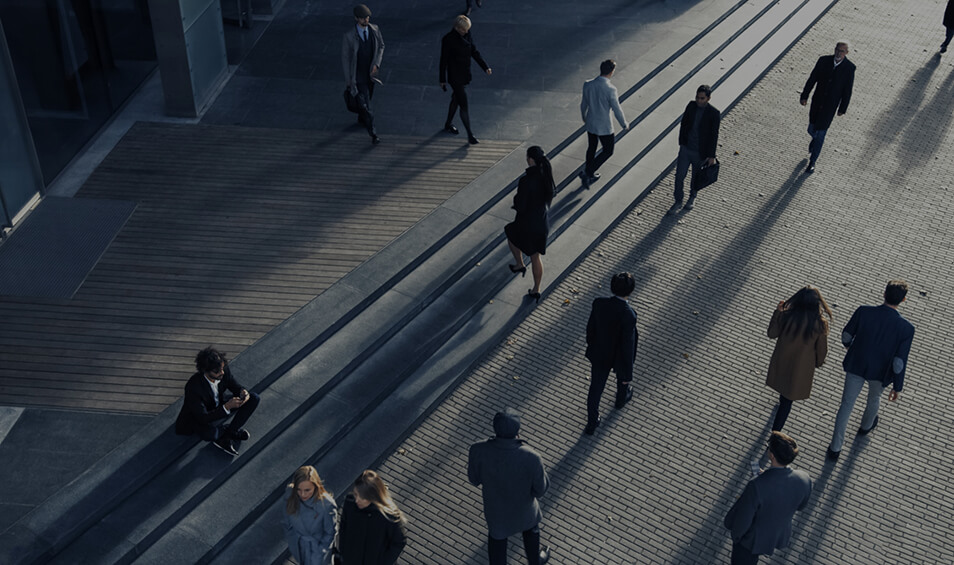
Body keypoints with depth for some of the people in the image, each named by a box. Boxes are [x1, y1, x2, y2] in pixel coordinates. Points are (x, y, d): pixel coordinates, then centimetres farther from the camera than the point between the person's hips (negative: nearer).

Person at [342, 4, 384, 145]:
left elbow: (381, 46, 3)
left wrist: (376, 64, -12)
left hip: (370, 72, 5)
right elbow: (345, 58, -15)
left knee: (367, 97, 26)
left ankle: (361, 118, 56)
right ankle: (373, 134, 10)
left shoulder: (374, 29, -13)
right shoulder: (348, 36, -25)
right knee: (366, 105, -5)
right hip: (358, 75, -5)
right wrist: (348, 81, -10)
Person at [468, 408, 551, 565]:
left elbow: (474, 479, -14)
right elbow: (540, 490, -19)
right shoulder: (531, 458, -39)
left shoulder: (478, 451, -35)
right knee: (530, 527, 35)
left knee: (497, 536, 33)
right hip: (523, 508, 0)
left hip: (495, 509, 0)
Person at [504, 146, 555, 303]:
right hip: (543, 222, 6)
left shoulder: (526, 181, -29)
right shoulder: (546, 175, -7)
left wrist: (516, 199, -3)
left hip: (527, 222, -6)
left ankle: (520, 265, 37)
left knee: (510, 233, 31)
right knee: (535, 256, 20)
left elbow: (520, 206, -24)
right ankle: (536, 290, 29)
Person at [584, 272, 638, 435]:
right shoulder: (628, 315, -37)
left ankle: (592, 423, 34)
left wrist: (591, 345, 15)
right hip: (619, 355, -2)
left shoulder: (599, 304, -23)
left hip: (599, 354, 3)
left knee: (596, 388, 20)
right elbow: (627, 346, -28)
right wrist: (628, 373, -14)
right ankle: (621, 398, 62)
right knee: (622, 376, 33)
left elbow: (591, 328, -6)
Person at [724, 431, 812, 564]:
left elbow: (742, 519, -29)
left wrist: (735, 533, -5)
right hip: (781, 536, 5)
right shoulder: (805, 480, -26)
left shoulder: (757, 486, -43)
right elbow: (800, 505, -2)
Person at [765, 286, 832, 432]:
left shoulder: (786, 316, -21)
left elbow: (772, 334, -5)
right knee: (788, 401, 10)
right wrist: (818, 363, 12)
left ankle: (782, 398, 65)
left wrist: (777, 311, 1)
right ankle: (776, 431, 11)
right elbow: (821, 349, -9)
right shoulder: (820, 324, -22)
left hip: (781, 362, 2)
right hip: (802, 368, -2)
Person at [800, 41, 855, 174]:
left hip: (830, 106, -3)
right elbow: (812, 79, 0)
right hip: (817, 102, 3)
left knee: (820, 134, -2)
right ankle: (818, 141, 54)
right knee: (811, 130, 17)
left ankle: (812, 162, 13)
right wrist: (804, 96, 1)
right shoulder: (824, 60, -8)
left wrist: (842, 109, -2)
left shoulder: (849, 68, -13)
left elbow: (848, 90, -6)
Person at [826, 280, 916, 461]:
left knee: (846, 405, 16)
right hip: (880, 372, 0)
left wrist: (850, 346, 17)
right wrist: (897, 387, -6)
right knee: (874, 398, 32)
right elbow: (900, 362, -21)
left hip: (856, 366, 0)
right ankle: (866, 426, 61)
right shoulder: (906, 328, -26)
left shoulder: (864, 312, -23)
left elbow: (846, 336, -8)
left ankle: (835, 448, 24)